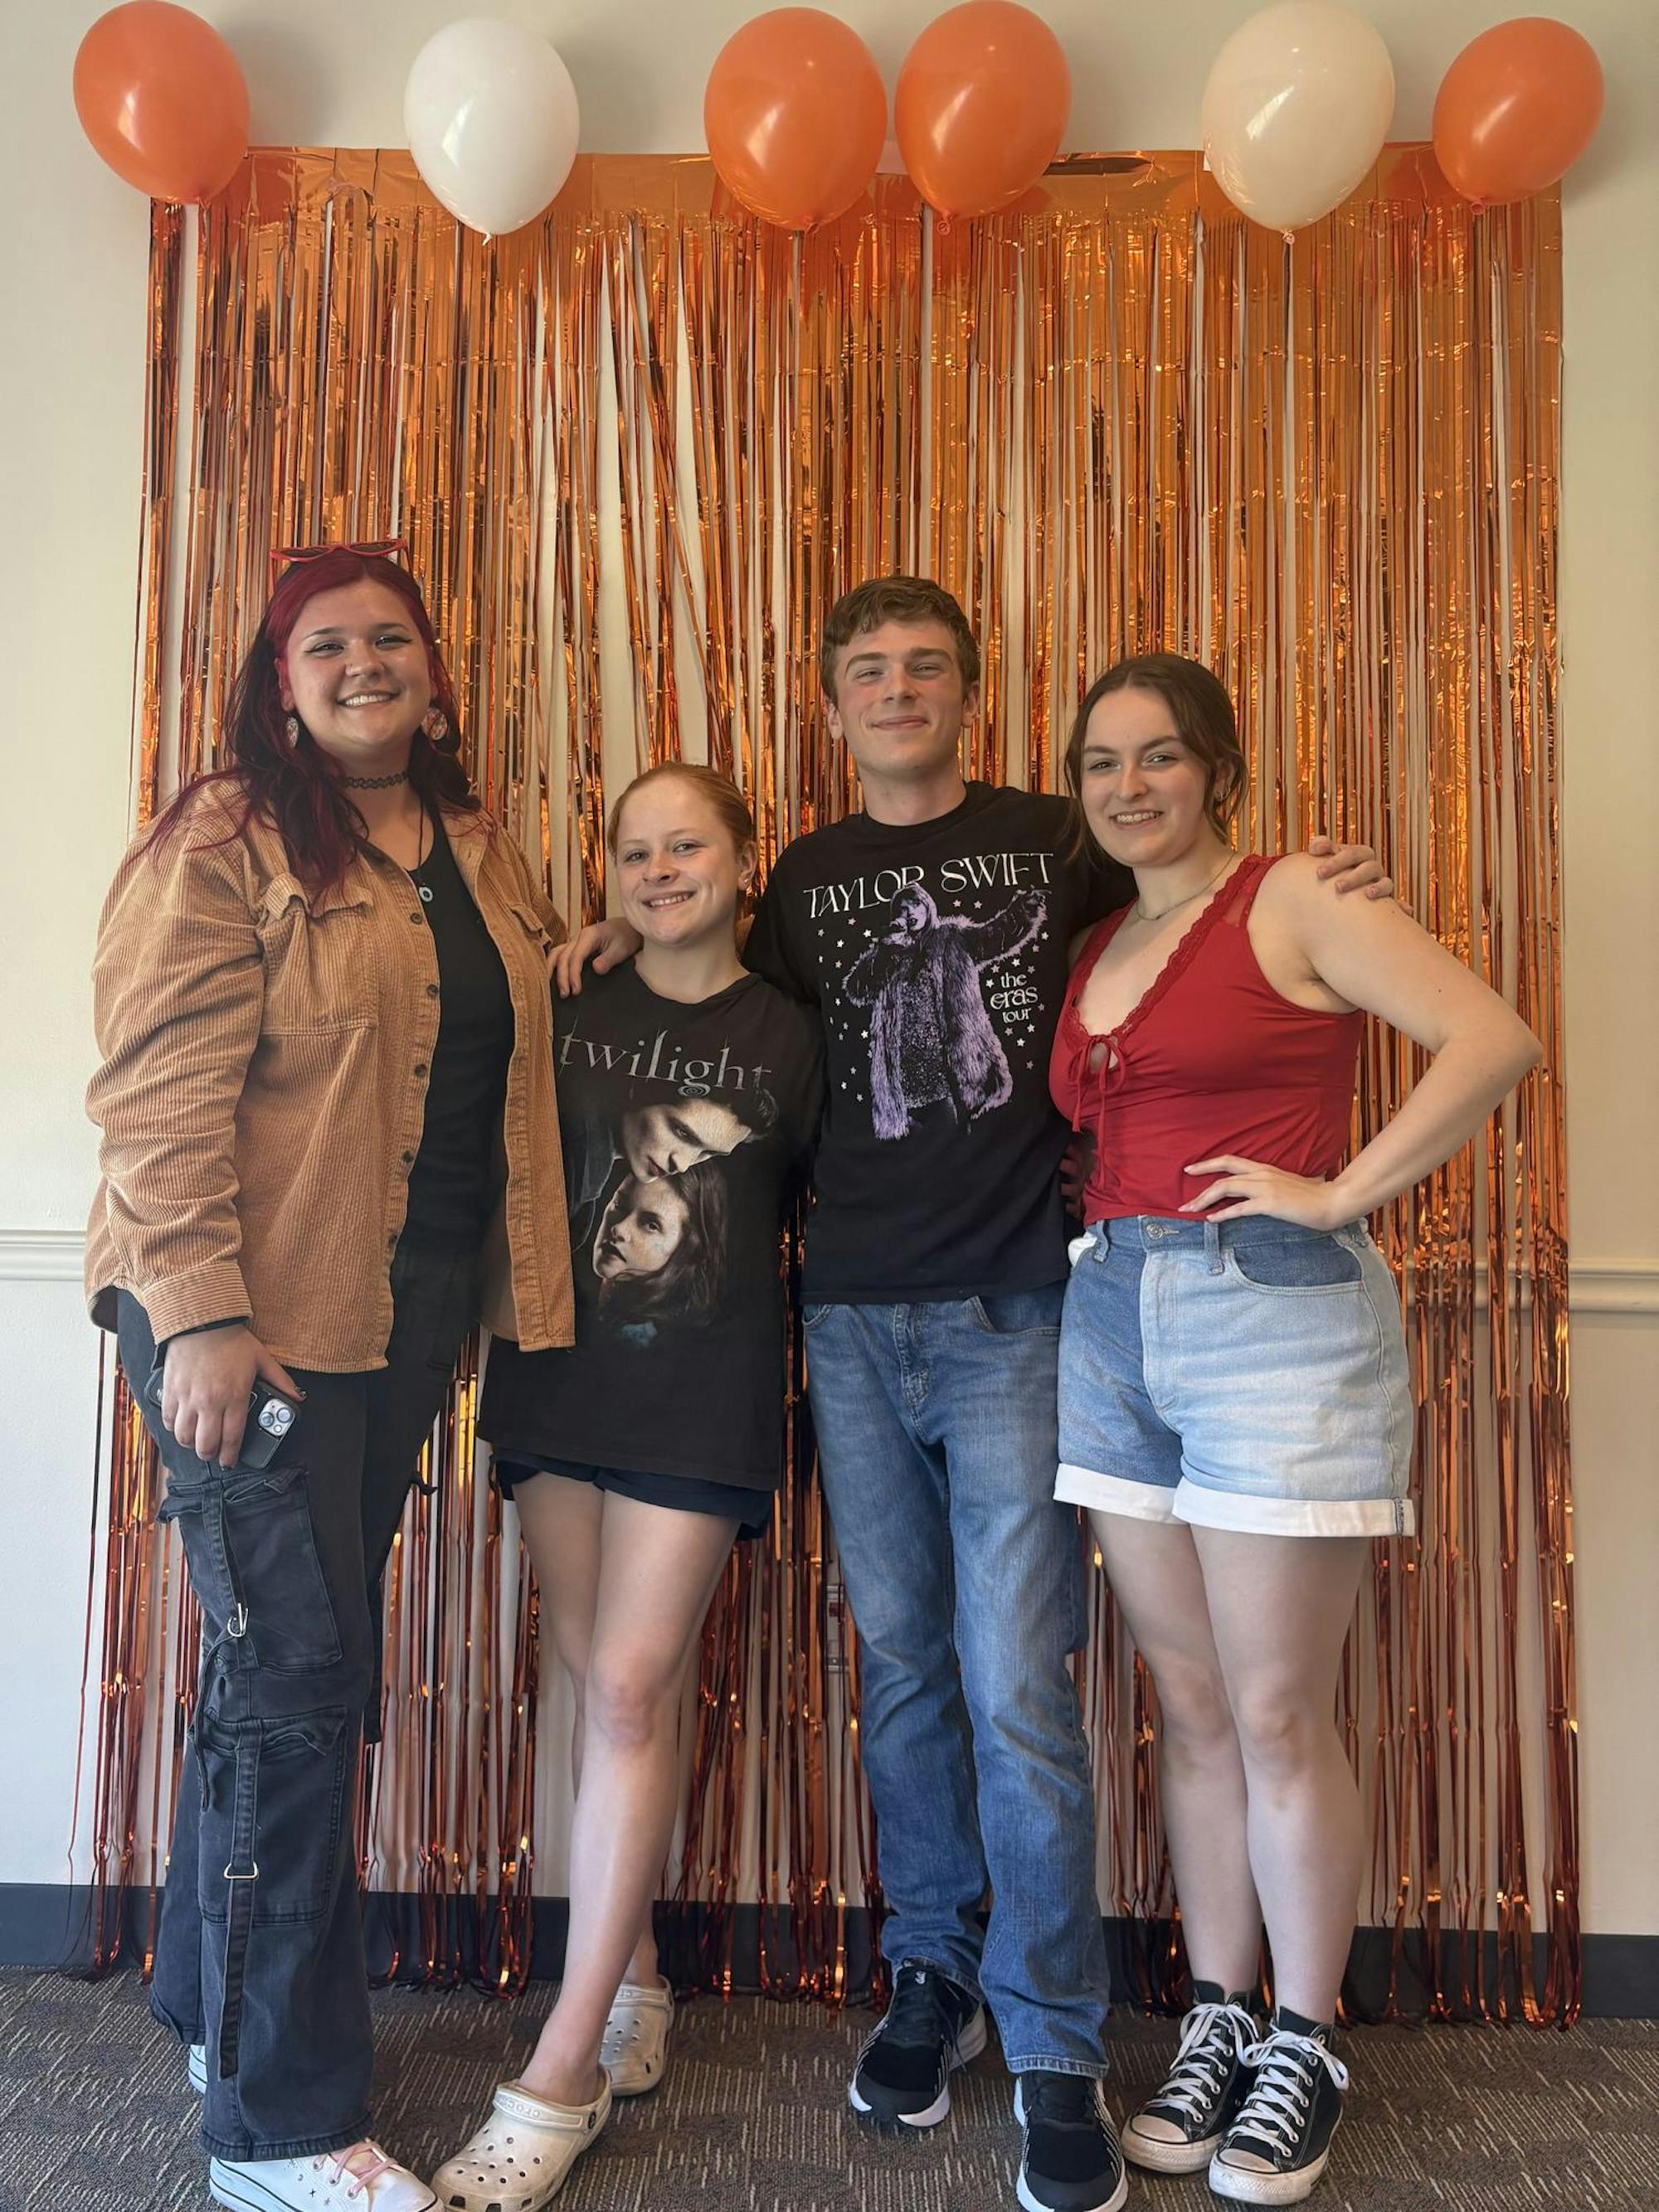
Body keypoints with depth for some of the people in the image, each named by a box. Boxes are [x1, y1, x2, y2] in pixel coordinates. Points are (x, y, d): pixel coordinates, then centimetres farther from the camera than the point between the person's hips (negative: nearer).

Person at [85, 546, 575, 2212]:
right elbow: (161, 1094, -15)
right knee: (298, 1674, -4)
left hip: (409, 1311, 7)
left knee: (291, 1660, 17)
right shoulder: (224, 846, -7)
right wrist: (199, 1313, -21)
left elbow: (511, 1067, 23)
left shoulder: (479, 856, 15)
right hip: (256, 1314, -7)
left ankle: (214, 2002, 36)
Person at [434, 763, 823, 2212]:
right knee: (609, 1690, 10)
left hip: (702, 1399, -3)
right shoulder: (570, 1017, 7)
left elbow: (806, 1211, 8)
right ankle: (635, 1997, 27)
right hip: (562, 1383, 3)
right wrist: (508, 1321, 3)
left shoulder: (786, 1037, 3)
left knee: (629, 1693, -6)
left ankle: (563, 2076, 4)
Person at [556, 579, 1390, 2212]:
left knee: (1018, 1690, -3)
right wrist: (636, 934, 8)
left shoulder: (1049, 839, 5)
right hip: (853, 1320, 3)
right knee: (900, 1668, 12)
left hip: (1012, 1315, -3)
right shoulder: (805, 878, 12)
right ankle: (931, 1973, 31)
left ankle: (1054, 2047, 15)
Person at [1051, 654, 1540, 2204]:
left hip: (1274, 1314, -6)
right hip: (1112, 1320, 6)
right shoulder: (1092, 951, 15)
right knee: (1190, 1706, 13)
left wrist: (1342, 1192, -14)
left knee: (1276, 1715, 2)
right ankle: (1216, 2022, 28)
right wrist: (1095, 1247, 2)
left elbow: (1493, 1039, -13)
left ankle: (1304, 2051, 22)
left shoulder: (1291, 901, -3)